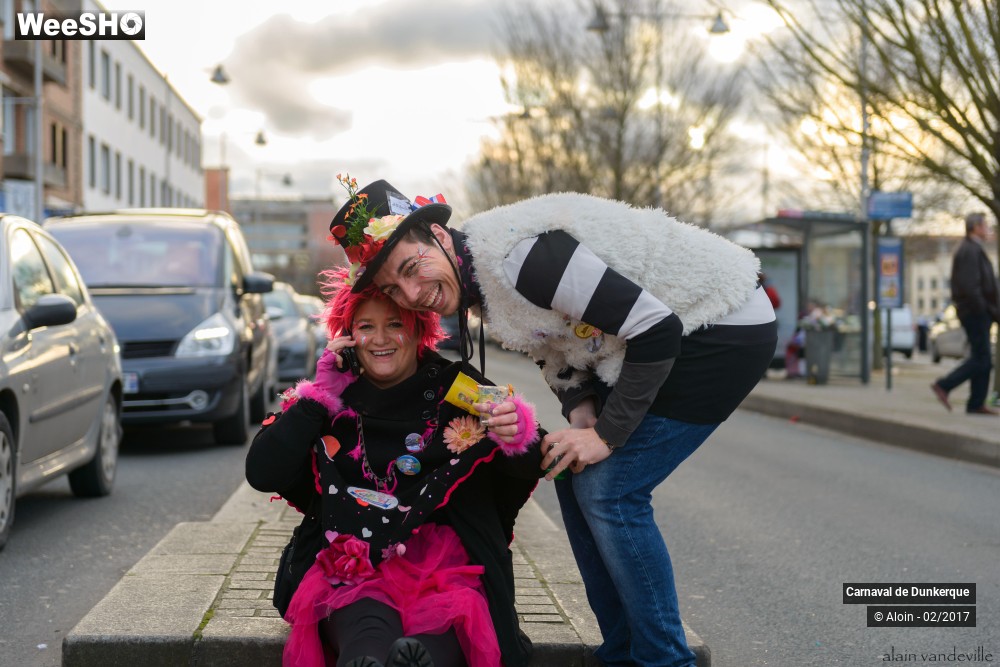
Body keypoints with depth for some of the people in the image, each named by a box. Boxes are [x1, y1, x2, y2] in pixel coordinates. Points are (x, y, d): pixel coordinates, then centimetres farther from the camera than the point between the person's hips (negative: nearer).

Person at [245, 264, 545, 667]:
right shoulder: (335, 399, 11)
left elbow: (525, 475, 0)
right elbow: (262, 474, 0)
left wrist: (518, 439, -25)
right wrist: (319, 395, -3)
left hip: (446, 567, 1)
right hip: (352, 570, 0)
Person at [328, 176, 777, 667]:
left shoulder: (514, 256, -28)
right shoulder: (478, 282, 2)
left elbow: (657, 329, -28)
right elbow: (562, 350, 12)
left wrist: (607, 434, -19)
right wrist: (582, 415, -8)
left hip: (726, 330, -9)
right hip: (668, 334, 10)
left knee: (609, 490, -13)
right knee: (573, 475, 7)